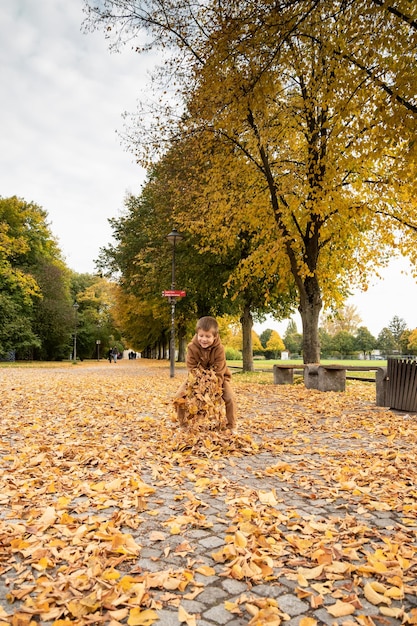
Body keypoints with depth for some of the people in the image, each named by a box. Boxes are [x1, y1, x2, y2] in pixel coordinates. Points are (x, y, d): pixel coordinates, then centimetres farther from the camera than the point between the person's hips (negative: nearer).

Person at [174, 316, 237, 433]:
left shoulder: (219, 349, -26)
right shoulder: (192, 347, -23)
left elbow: (218, 372, -23)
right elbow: (192, 369, -20)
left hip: (218, 378, -1)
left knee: (230, 398, -22)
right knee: (179, 396, -12)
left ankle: (232, 427, -1)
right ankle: (182, 423, 8)